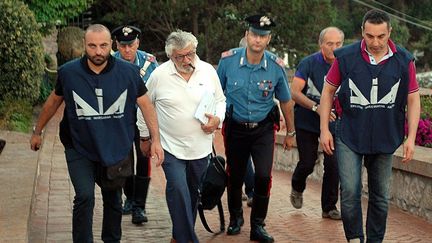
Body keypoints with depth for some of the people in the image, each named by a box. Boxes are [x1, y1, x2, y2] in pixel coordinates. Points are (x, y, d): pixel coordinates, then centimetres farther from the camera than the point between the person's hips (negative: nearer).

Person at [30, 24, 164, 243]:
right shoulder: (68, 72, -11)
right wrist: (37, 131, 15)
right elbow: (54, 101, 6)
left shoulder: (128, 72, -12)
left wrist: (155, 140, -7)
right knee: (85, 197, -17)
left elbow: (145, 105, -3)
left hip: (116, 149, 2)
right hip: (79, 149, -1)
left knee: (113, 200, 16)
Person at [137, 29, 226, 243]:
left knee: (193, 192, 13)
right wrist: (144, 137, 8)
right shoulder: (159, 75, -9)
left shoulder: (208, 71, -2)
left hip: (201, 146, 3)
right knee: (178, 189, -18)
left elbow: (220, 100, 11)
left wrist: (217, 119, -9)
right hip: (171, 147, -3)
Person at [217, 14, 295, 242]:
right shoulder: (228, 60, -12)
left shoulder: (276, 66, -10)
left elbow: (285, 101, 4)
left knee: (263, 175, -13)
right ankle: (235, 217, 37)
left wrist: (290, 132, 12)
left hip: (263, 129, 0)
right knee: (234, 176, 11)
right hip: (235, 127, 1)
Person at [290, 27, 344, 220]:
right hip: (307, 122, -2)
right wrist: (316, 107, -31)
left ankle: (329, 207, 11)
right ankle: (297, 189, 35)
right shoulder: (309, 63, -13)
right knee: (307, 163, 0)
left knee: (333, 164, -4)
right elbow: (294, 93, -18)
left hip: (333, 123, 3)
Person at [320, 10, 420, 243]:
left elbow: (413, 100, 4)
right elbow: (328, 91, 2)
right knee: (350, 190, -10)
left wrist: (411, 137, -3)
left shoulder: (404, 61, -4)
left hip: (385, 138, 2)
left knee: (380, 196, 10)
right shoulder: (345, 57, -9)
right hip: (349, 136, -2)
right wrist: (324, 129, -2)